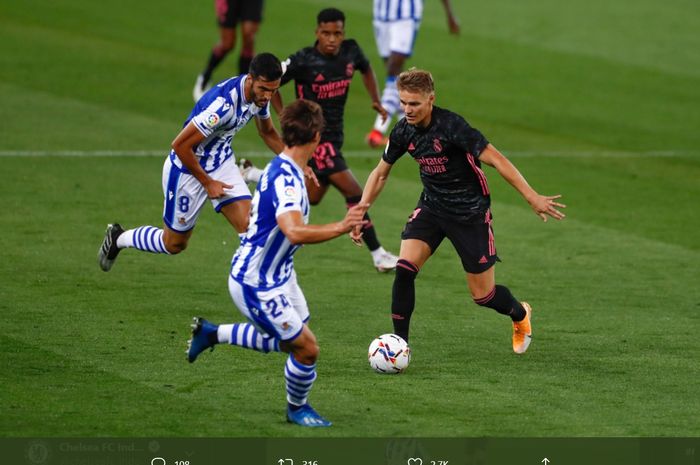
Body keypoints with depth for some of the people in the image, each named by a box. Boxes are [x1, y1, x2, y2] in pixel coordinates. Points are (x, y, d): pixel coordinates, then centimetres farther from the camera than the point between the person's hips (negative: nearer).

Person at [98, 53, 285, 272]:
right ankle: (118, 238, 38)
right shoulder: (223, 103, -37)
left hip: (222, 163, 6)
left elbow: (268, 132, 13)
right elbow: (180, 145, -31)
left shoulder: (260, 95, -11)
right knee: (174, 244, 12)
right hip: (188, 170, -6)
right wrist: (208, 183, -21)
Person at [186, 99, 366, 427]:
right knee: (306, 349, -6)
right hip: (256, 285, -10)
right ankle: (297, 409, 21)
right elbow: (295, 232, -44)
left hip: (279, 276, 10)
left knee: (290, 342, 22)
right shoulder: (286, 178, -28)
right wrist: (341, 227, -43)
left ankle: (213, 333, 33)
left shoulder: (284, 170, 3)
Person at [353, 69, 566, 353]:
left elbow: (496, 160, -25)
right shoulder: (403, 132, -7)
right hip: (431, 207, 5)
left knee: (482, 295, 4)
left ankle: (520, 314, 39)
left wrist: (532, 197, -29)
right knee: (404, 268, -19)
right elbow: (380, 173, 9)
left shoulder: (451, 126, -26)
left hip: (471, 212, -5)